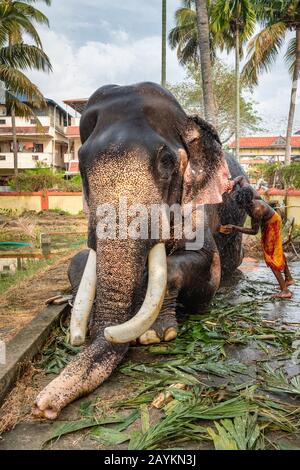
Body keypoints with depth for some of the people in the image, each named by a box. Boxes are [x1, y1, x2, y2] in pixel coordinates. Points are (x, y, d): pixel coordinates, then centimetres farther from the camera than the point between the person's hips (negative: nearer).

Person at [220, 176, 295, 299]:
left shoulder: (257, 210, -43)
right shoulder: (247, 190, -25)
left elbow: (254, 231, -30)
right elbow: (242, 178, -5)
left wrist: (235, 228, -33)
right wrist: (233, 183, -23)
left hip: (272, 223, -9)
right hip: (268, 221, 9)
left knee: (271, 255, -6)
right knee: (277, 251, 22)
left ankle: (285, 290, -2)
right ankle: (288, 278, 39)